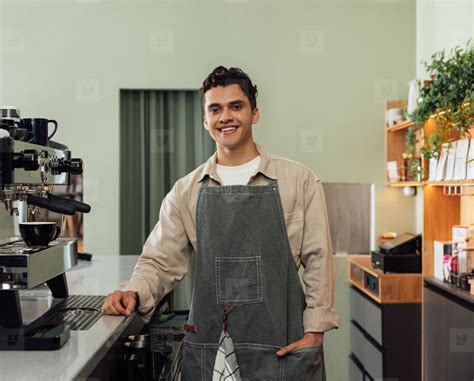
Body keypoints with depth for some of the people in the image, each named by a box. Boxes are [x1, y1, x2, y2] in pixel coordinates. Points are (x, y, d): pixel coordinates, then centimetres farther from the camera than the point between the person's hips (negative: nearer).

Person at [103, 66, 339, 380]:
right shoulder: (186, 191, 5)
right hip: (208, 348, 2)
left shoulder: (299, 180, -1)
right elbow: (161, 261, 6)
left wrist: (314, 332, -6)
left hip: (282, 345, -1)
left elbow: (318, 261, -1)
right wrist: (135, 293, -13)